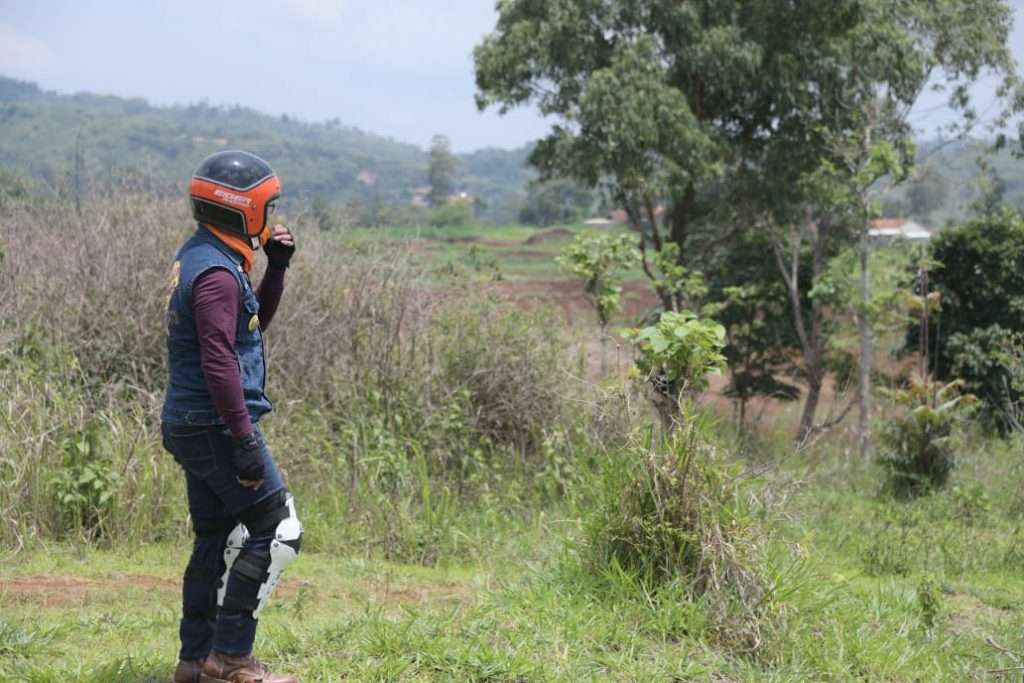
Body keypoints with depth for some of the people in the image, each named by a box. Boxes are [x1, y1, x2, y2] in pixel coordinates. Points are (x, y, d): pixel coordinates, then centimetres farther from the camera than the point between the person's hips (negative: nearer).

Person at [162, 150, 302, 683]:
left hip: (191, 425, 10)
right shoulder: (216, 273, -19)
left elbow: (254, 323, 26)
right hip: (215, 425, -10)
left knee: (217, 538, 15)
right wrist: (245, 440, -25)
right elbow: (219, 364, -25)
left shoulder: (198, 258, 14)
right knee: (277, 529, -6)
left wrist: (276, 269, 13)